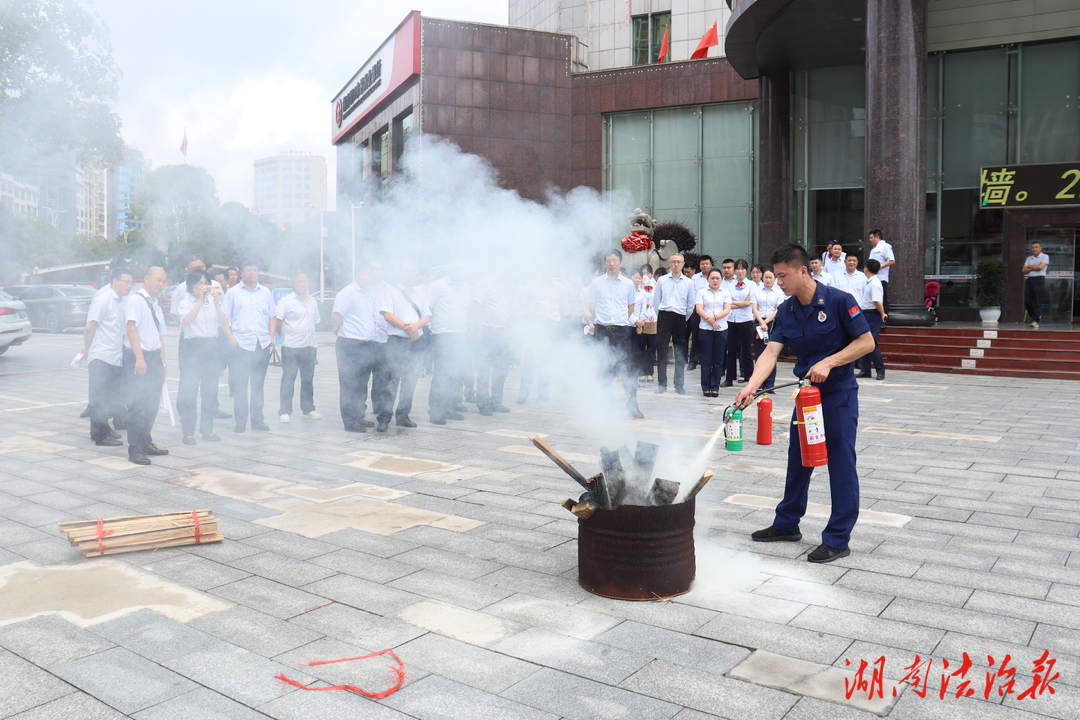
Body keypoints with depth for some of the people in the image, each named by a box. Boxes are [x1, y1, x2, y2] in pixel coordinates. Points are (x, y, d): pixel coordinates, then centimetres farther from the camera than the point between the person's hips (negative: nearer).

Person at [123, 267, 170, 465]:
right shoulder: (135, 300, -7)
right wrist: (139, 358, -24)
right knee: (138, 405, -8)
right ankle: (135, 450, -3)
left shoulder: (156, 305, 19)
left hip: (154, 358, 8)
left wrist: (162, 363, 17)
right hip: (138, 359, -8)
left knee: (152, 404, 13)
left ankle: (146, 443, 24)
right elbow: (131, 328, -17)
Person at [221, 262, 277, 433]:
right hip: (240, 344, -2)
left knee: (258, 384, 8)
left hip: (262, 344, 3)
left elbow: (272, 316, 16)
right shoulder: (233, 293, 7)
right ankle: (240, 421, 4)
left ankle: (257, 419, 14)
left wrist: (271, 337, 5)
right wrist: (230, 337, -9)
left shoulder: (266, 292, 15)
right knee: (240, 385, -2)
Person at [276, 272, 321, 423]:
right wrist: (287, 336, -2)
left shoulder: (313, 302, 15)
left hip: (310, 346, 5)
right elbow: (277, 321, -7)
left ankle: (308, 409, 21)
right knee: (288, 380, -3)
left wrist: (309, 334, 12)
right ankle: (284, 412, 1)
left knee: (308, 380, 11)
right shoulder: (286, 301, -3)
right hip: (291, 347, -5)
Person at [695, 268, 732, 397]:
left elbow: (727, 310, 0)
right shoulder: (702, 292, 8)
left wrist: (715, 317, -15)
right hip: (705, 329, -1)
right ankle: (706, 387, 7)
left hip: (721, 329, 1)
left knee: (718, 359, 2)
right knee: (706, 359, 0)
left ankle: (715, 386, 9)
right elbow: (699, 309, -2)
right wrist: (711, 321, -13)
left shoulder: (725, 293, 11)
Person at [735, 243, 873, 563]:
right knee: (798, 459, 15)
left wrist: (828, 362, -25)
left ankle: (838, 538, 7)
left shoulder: (838, 301, -15)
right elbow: (771, 351, -10)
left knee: (840, 462, -2)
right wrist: (751, 386, -25)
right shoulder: (785, 311, 1)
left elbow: (866, 342, -14)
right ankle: (787, 524, 29)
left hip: (839, 393, -6)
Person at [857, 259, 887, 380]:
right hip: (865, 314, 10)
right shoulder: (867, 282, 13)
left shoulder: (874, 284, -17)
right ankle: (865, 370, 15)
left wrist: (882, 314, -10)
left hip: (873, 315, -10)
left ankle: (880, 371, -1)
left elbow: (878, 302, -21)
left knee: (871, 344, -9)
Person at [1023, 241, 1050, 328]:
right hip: (1029, 280, 5)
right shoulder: (1029, 258, 18)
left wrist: (1029, 266, 2)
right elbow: (1024, 270, 7)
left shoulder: (1045, 256, 3)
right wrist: (1035, 268, -7)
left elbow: (1040, 267, -12)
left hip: (1039, 280, -5)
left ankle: (1035, 321, -6)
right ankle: (1036, 316, 21)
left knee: (1037, 302, -6)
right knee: (1027, 302, 2)